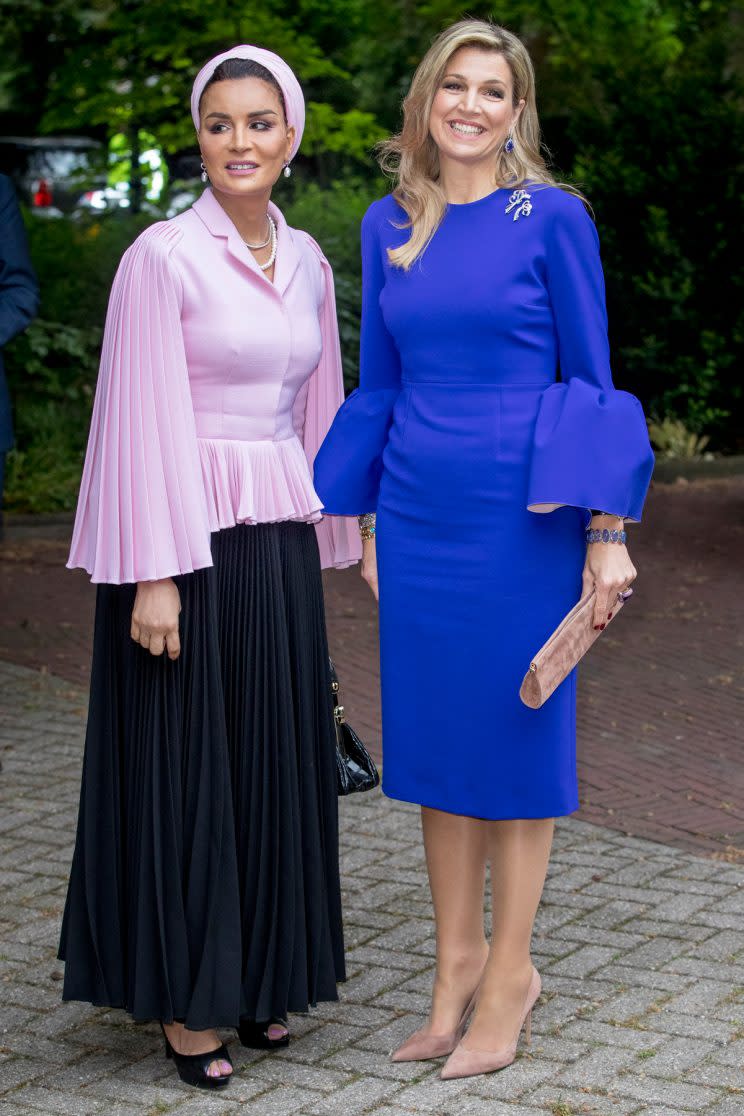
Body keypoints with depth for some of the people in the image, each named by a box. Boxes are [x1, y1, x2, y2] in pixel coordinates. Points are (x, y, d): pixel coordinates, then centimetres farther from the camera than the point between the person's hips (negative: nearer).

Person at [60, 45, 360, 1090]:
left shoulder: (306, 261, 10)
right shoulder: (163, 256, -9)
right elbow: (145, 425, -13)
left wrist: (323, 544, 14)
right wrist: (155, 576, -16)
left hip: (280, 542, 6)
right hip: (188, 539, -6)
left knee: (275, 756, 11)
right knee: (187, 761, 2)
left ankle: (256, 977, 25)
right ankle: (184, 998, 14)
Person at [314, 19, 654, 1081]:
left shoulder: (552, 218, -5)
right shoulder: (389, 227, 9)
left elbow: (591, 378, -5)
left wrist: (607, 531, -9)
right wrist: (361, 518, 13)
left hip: (520, 513, -5)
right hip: (418, 511, 5)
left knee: (513, 731, 3)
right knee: (430, 734, 10)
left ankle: (509, 974, 16)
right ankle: (458, 963, 23)